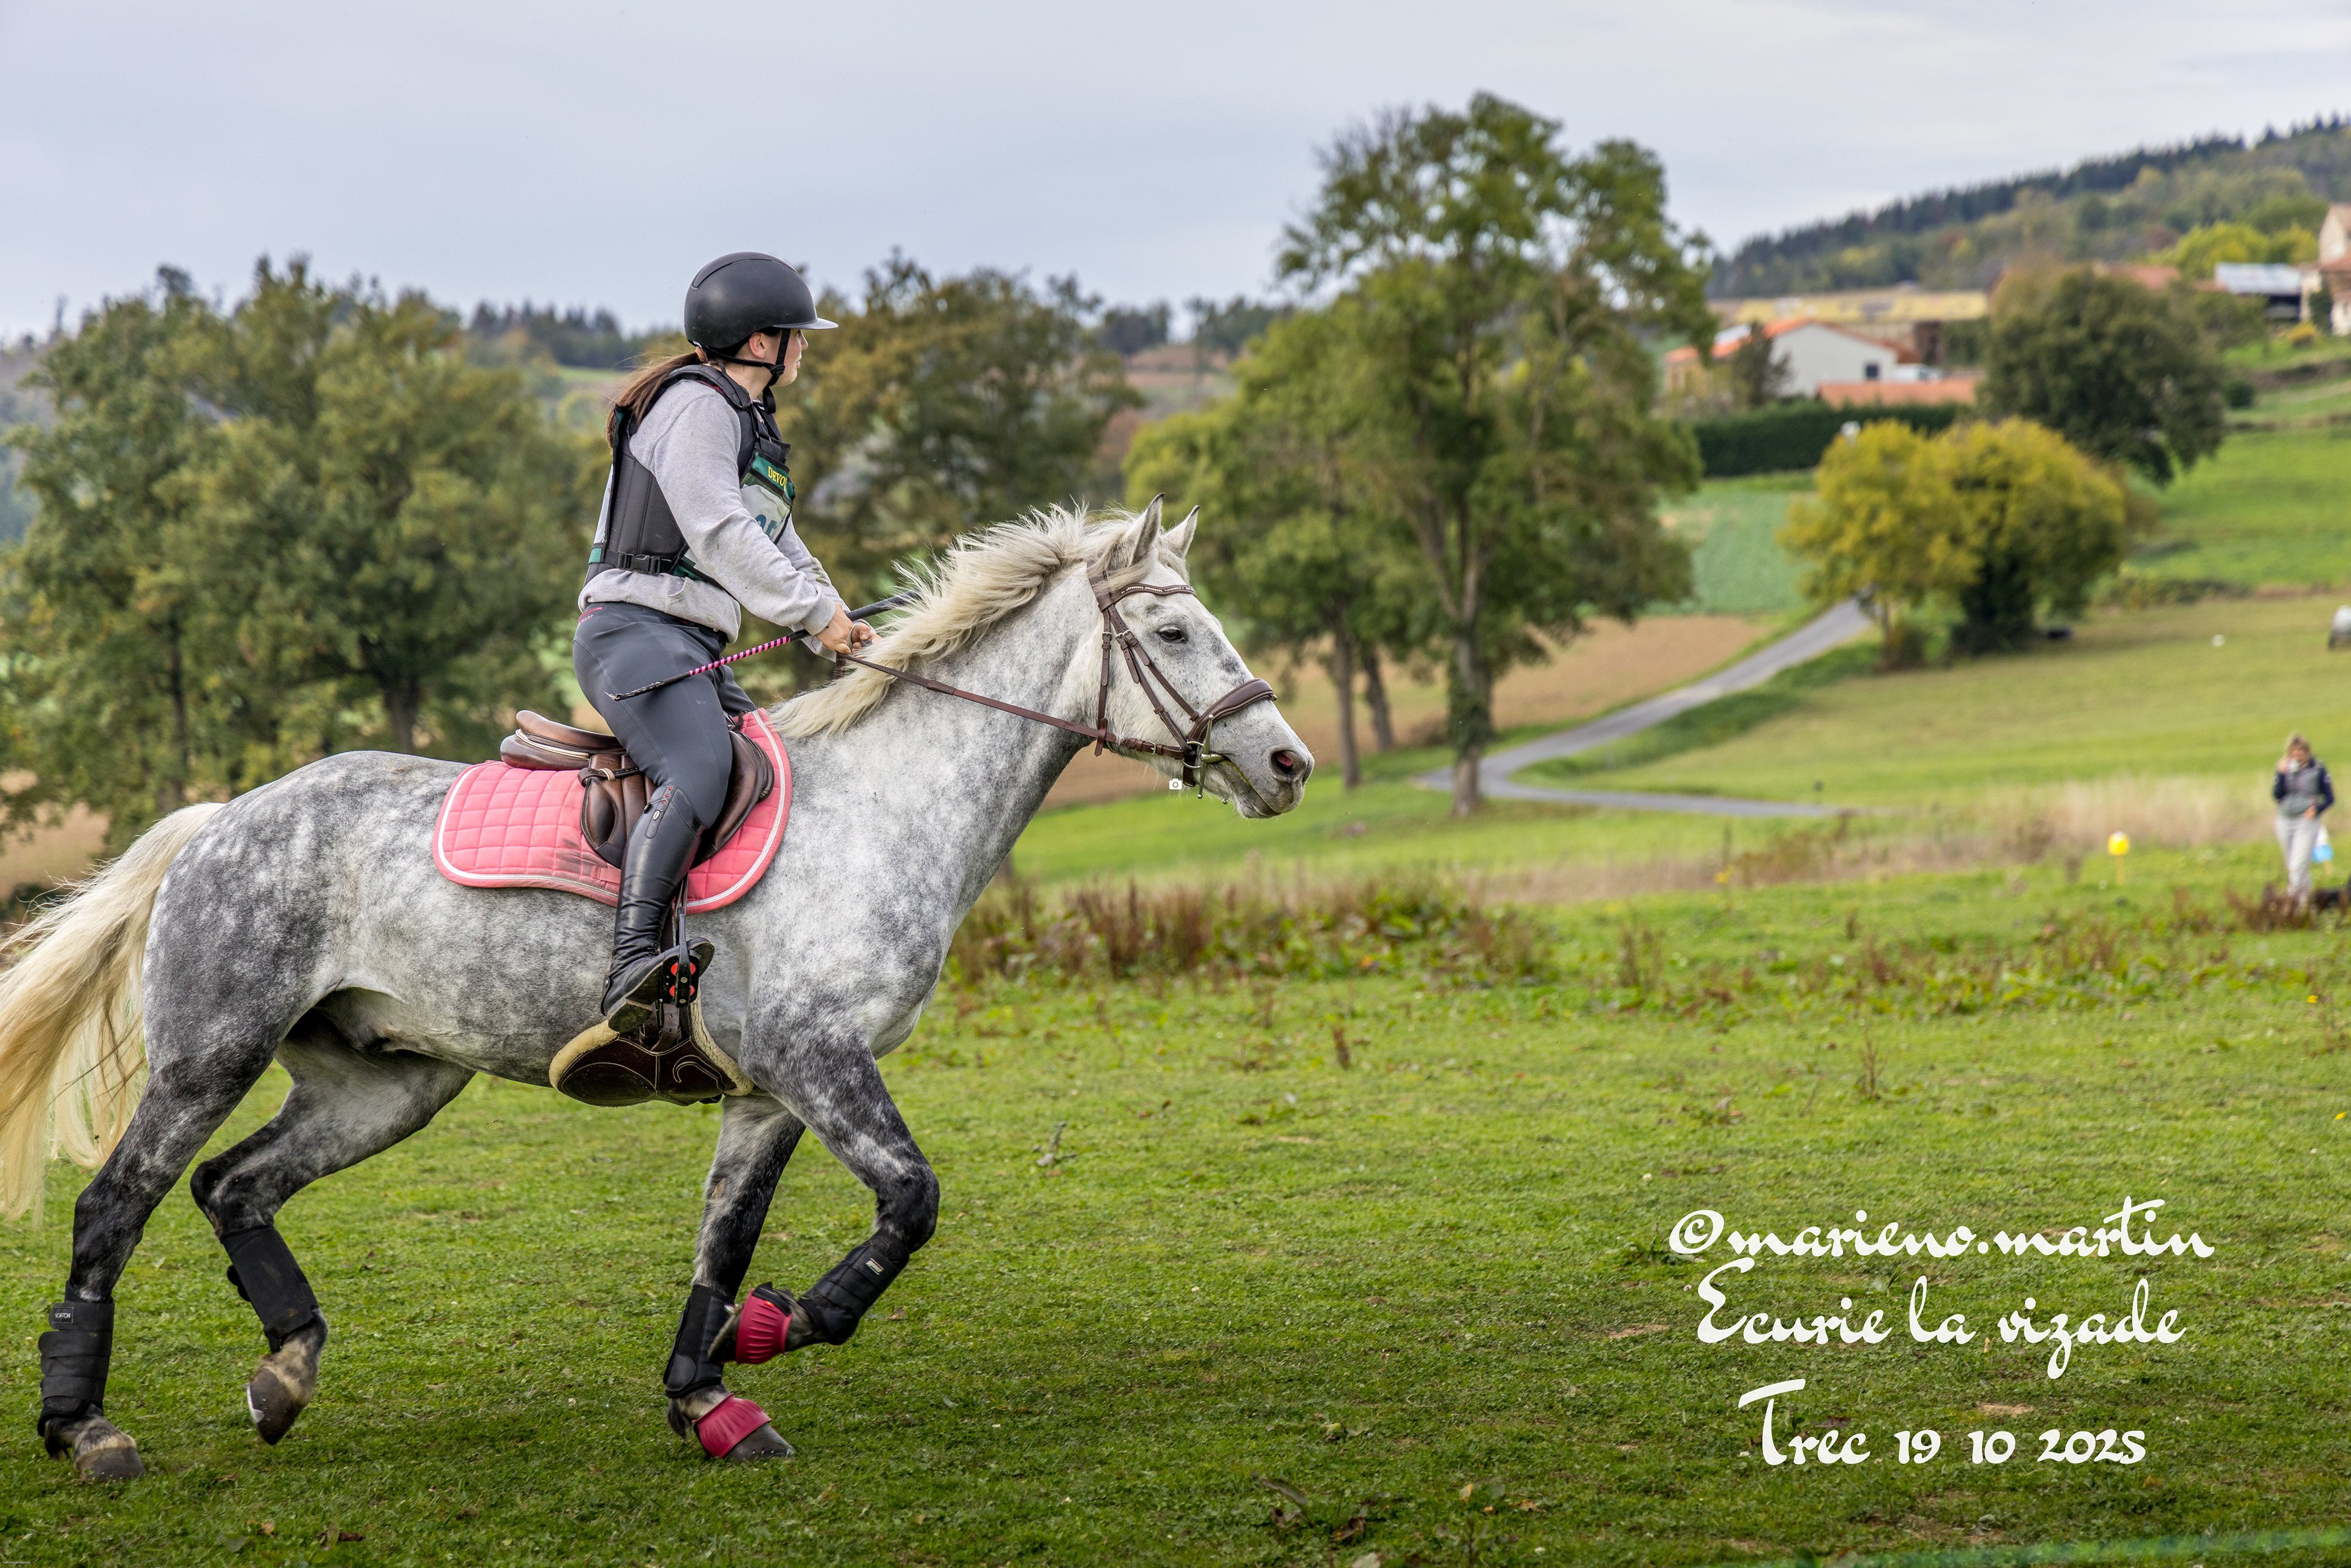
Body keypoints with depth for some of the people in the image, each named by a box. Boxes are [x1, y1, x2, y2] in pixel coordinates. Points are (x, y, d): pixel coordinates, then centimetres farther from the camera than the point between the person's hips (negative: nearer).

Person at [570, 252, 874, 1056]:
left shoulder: (747, 420, 25)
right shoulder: (697, 405, -7)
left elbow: (778, 547, 28)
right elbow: (717, 535, -17)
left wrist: (844, 629, 14)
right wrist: (816, 612, -14)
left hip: (693, 653, 11)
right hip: (635, 629, -11)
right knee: (700, 771, -32)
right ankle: (633, 966, -45)